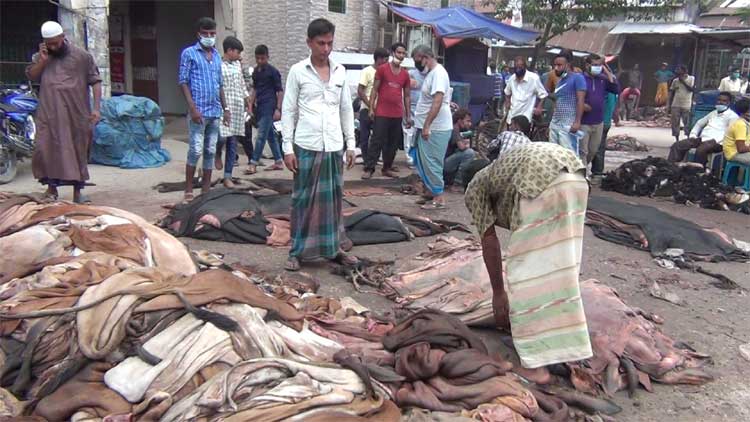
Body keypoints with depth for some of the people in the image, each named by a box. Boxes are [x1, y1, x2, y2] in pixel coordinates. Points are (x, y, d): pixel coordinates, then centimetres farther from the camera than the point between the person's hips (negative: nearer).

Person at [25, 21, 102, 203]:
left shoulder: (81, 56, 1)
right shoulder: (40, 56, 11)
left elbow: (95, 81, 0)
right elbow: (31, 76, 7)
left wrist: (96, 108, -8)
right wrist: (42, 61, -8)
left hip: (76, 113, -2)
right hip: (49, 114, 2)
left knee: (77, 151, 6)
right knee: (46, 149, -2)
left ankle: (77, 192, 16)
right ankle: (52, 188, 14)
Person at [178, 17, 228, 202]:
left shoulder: (217, 56, 16)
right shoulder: (189, 53, 0)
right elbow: (183, 82, -5)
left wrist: (225, 108, 16)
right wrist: (193, 108, -14)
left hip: (215, 111, 6)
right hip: (199, 111, -5)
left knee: (210, 152, 7)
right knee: (196, 150, -7)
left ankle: (206, 190, 14)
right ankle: (188, 190, 2)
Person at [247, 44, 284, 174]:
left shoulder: (273, 71, -6)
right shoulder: (256, 71, 14)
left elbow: (280, 91, -7)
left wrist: (278, 109, -14)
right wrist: (251, 105, 16)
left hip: (269, 107, -7)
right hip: (260, 107, 7)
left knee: (261, 135, -9)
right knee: (270, 135, 11)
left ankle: (254, 164, -8)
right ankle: (278, 162, 17)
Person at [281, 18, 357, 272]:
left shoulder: (340, 71, 9)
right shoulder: (298, 71, -1)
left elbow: (346, 109, 13)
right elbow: (288, 111, -1)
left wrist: (351, 144, 9)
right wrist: (288, 148, -6)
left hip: (334, 146, 3)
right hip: (306, 146, -3)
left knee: (333, 197, 10)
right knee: (303, 199, 3)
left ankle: (334, 247, 21)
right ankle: (298, 251, 13)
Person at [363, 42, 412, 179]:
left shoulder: (405, 74, 10)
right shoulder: (382, 69, -1)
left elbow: (407, 95, 14)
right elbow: (375, 89, 0)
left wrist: (408, 115, 11)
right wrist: (371, 108, -7)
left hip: (398, 114, 4)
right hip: (382, 113, -4)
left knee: (393, 143, 7)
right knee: (377, 141, -5)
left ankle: (387, 168, 17)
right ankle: (369, 168, -1)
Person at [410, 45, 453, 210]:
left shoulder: (438, 73, -15)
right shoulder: (432, 73, 17)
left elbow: (437, 101, -26)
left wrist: (426, 125, -28)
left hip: (435, 128, -10)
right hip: (429, 127, 10)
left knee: (431, 163, -6)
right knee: (425, 162, 14)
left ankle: (439, 198, 2)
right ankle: (432, 194, 23)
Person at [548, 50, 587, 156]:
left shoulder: (577, 77, -4)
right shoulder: (560, 81, 20)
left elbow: (580, 100, -12)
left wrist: (577, 122, -20)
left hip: (568, 125, -8)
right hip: (555, 124, 8)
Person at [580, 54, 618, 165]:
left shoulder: (603, 79, 8)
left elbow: (616, 89, 1)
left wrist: (608, 73, -4)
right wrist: (581, 105, -22)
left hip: (599, 123, 6)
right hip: (583, 122, -6)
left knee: (593, 151, 16)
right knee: (583, 151, -3)